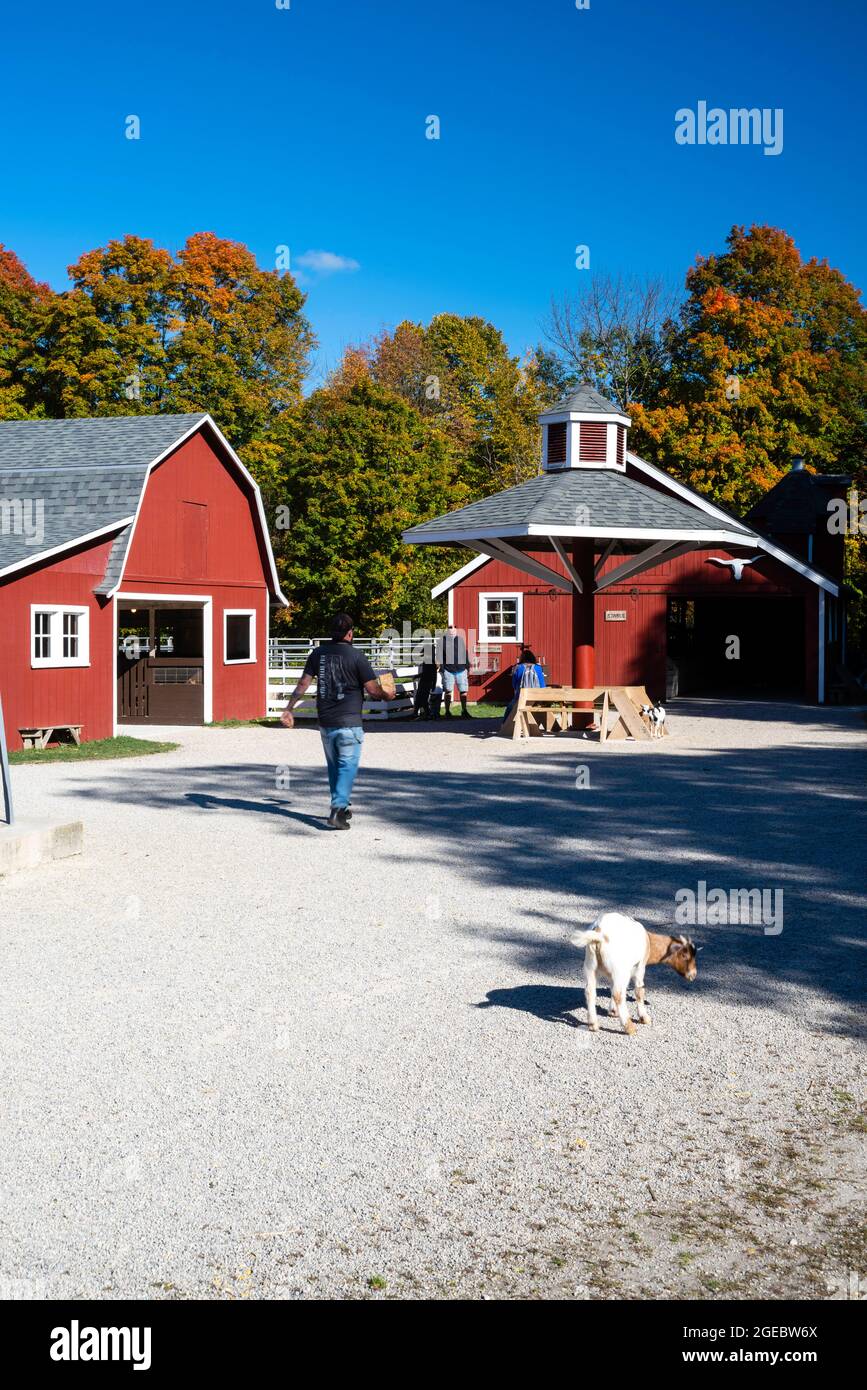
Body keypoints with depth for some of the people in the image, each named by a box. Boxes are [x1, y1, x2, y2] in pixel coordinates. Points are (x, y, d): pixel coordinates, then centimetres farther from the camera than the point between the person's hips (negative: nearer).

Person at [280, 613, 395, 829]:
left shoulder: (318, 653, 5)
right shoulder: (356, 656, -10)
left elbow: (303, 684, 4)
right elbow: (373, 690, -8)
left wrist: (289, 709, 9)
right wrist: (387, 695, 12)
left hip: (325, 722, 5)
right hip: (349, 723, -5)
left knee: (334, 766, 18)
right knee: (347, 766, -2)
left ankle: (340, 808, 27)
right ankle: (338, 809, -16)